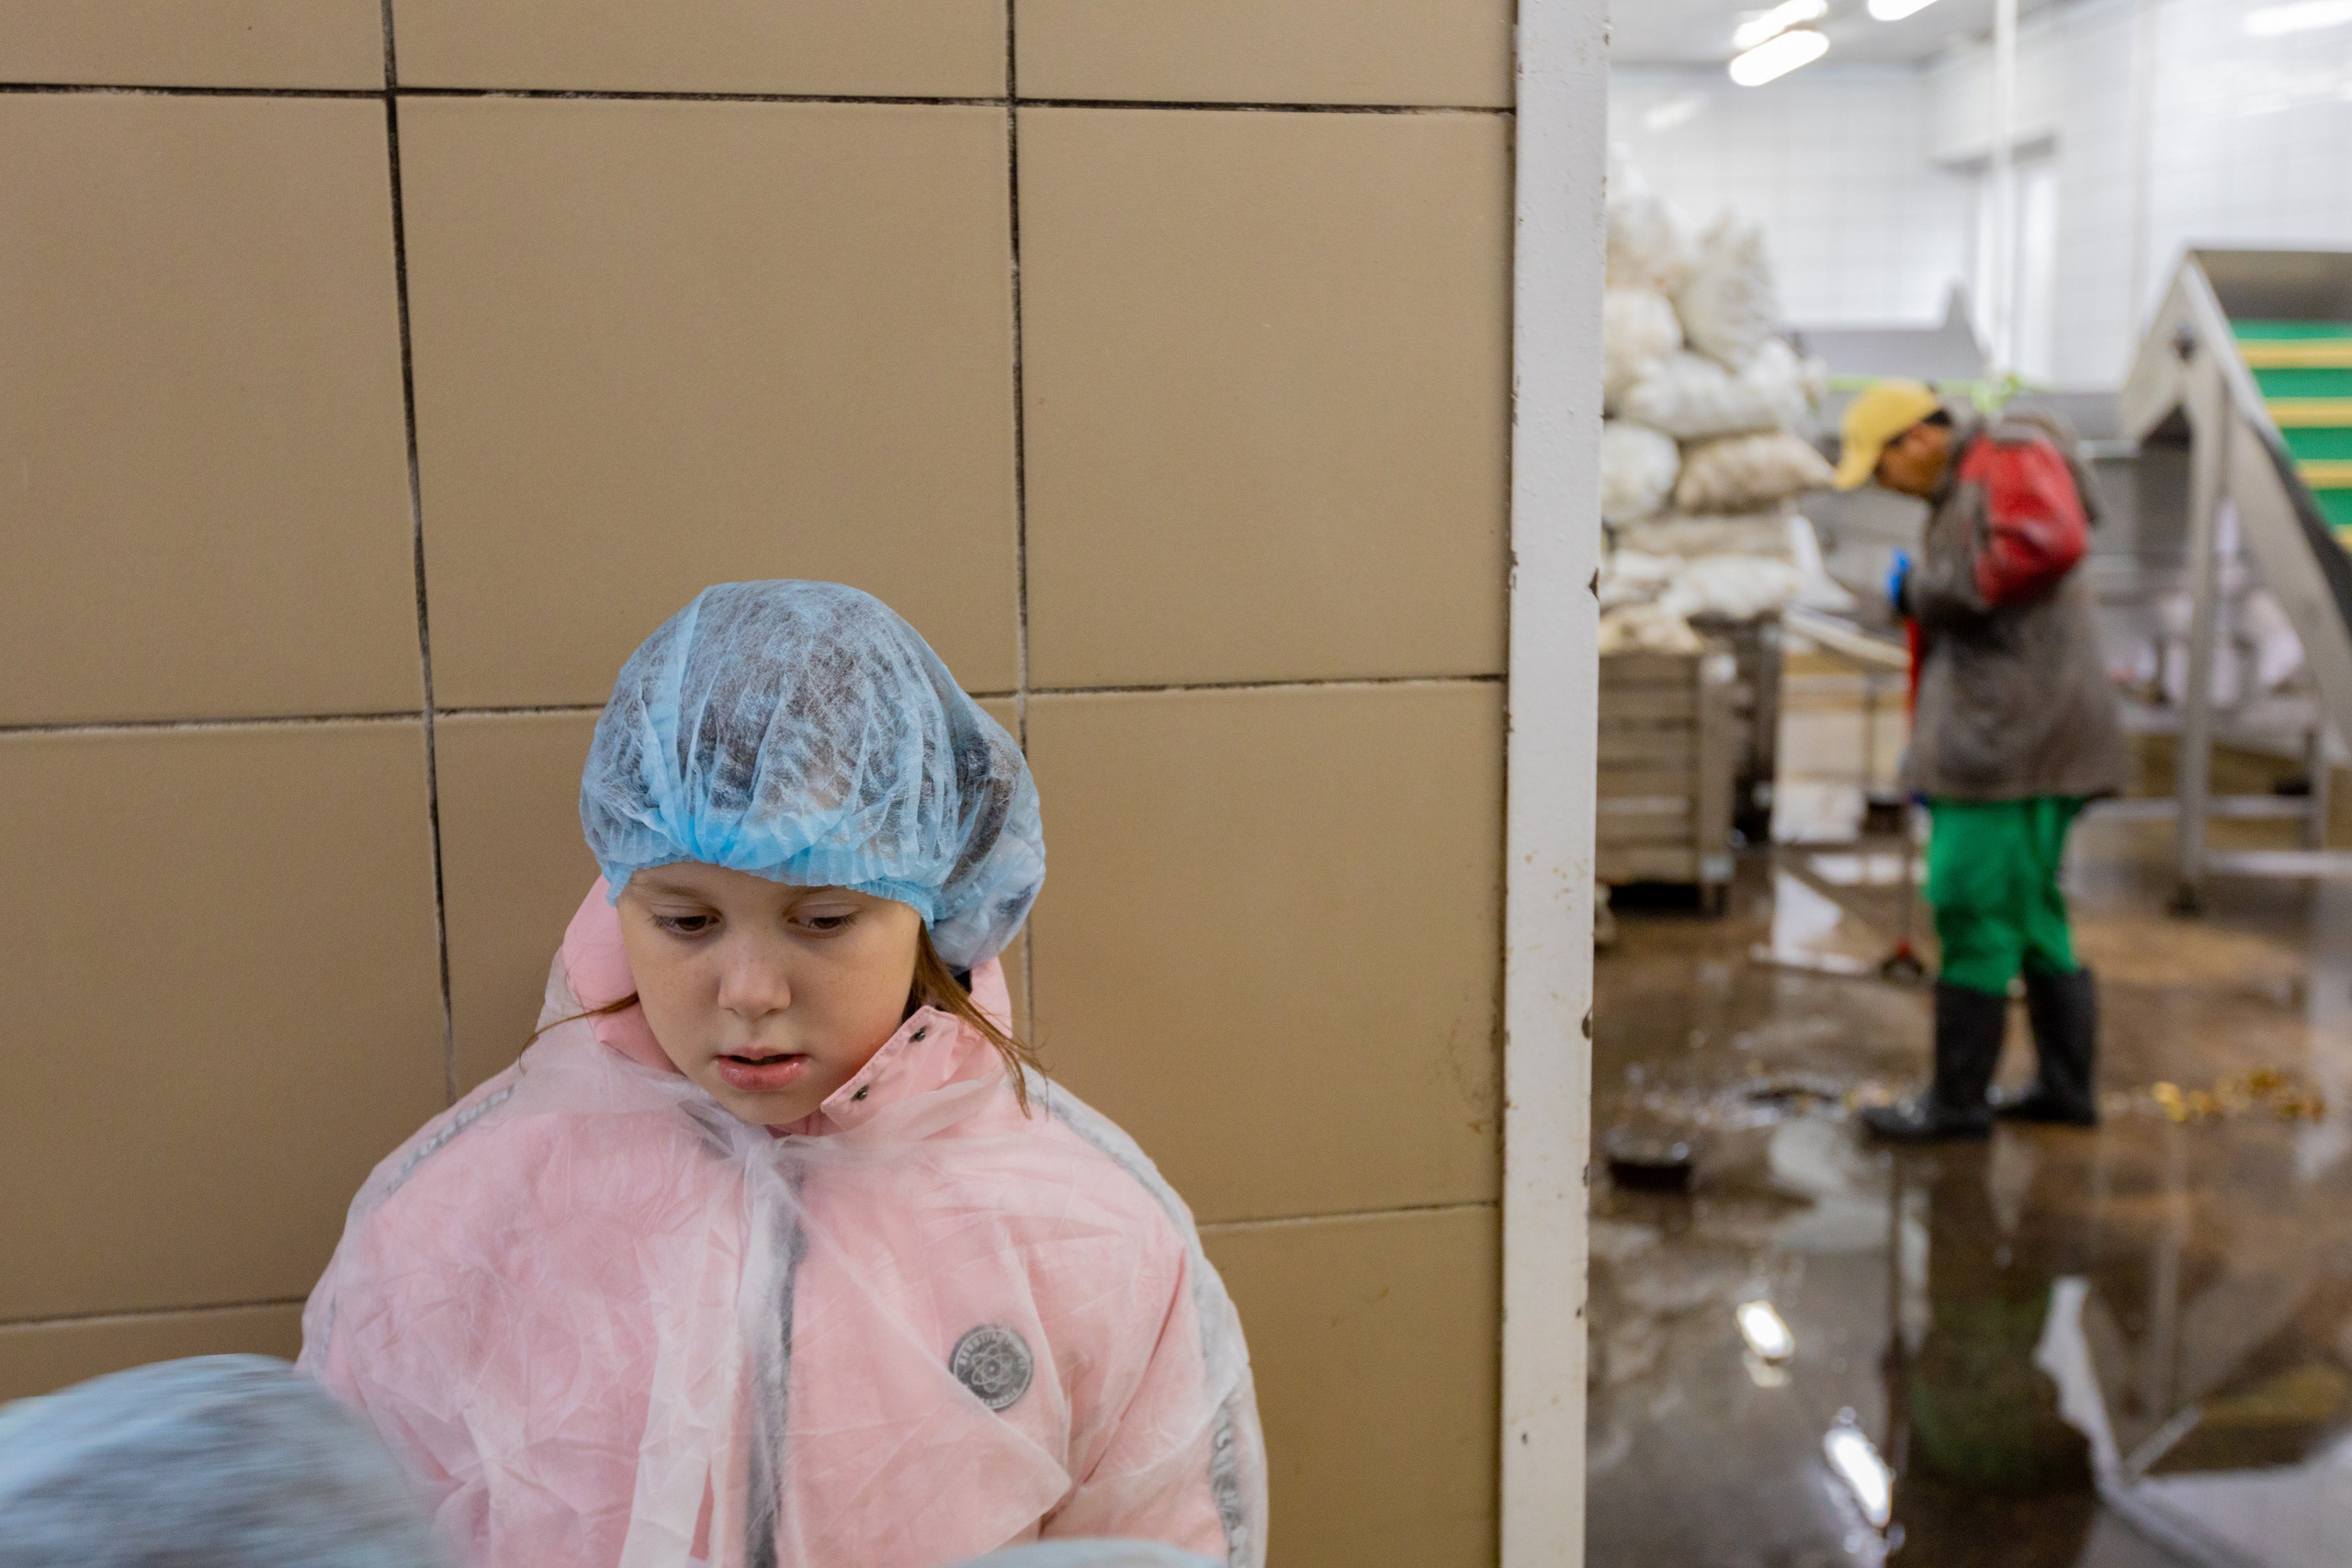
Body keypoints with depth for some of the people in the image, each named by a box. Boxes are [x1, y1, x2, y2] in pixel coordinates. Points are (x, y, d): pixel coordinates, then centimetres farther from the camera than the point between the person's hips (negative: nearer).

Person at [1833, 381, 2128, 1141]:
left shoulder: (2010, 457, -6)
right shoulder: (1957, 494, 24)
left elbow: (2049, 542, -26)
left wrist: (1928, 588, -17)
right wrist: (1929, 749, 22)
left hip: (2011, 738, -11)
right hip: (1998, 738, 11)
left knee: (1975, 912, -6)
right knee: (2030, 911, 14)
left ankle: (1958, 1100, 0)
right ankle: (2066, 1084, 22)